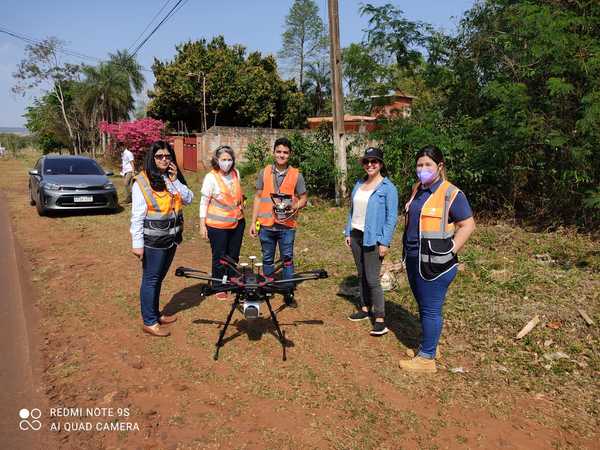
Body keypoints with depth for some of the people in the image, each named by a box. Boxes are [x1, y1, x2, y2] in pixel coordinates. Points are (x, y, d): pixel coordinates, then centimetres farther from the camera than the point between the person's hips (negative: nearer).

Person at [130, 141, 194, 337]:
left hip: (171, 238, 6)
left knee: (159, 278, 18)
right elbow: (137, 216, -14)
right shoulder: (142, 182, -12)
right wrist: (137, 244, -16)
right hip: (153, 241, -6)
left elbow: (189, 199, -2)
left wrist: (175, 181, -12)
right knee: (150, 280, 4)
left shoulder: (173, 178, 7)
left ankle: (155, 314, 32)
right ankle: (149, 322, 15)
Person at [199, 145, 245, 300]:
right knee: (219, 257, 7)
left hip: (237, 222, 5)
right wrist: (202, 225, -12)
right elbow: (204, 202, -10)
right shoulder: (211, 177, -13)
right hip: (218, 225, -4)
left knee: (234, 256, 15)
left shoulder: (236, 173, 0)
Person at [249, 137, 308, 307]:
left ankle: (288, 293, 14)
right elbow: (258, 197, 8)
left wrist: (294, 207, -17)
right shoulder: (264, 173, 5)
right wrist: (253, 222, 4)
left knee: (287, 260, 3)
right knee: (267, 259, 13)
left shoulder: (296, 175, 0)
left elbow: (304, 198, 6)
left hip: (287, 225, -2)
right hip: (266, 225, 2)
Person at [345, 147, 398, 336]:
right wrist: (348, 233, 12)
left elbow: (392, 218, -11)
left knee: (372, 279, -6)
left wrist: (385, 242, -15)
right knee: (361, 275, 14)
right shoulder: (359, 184, 10)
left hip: (373, 239, -6)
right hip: (356, 235, 7)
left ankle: (380, 318, 3)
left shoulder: (388, 187, -10)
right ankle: (365, 308, 28)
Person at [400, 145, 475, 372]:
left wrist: (449, 253, -16)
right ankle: (428, 345, 35)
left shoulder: (451, 193, -12)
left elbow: (468, 225, -12)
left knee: (431, 310, 1)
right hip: (413, 259, 8)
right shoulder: (417, 189, 11)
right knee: (423, 306, 19)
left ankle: (427, 358, 13)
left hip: (435, 264, -8)